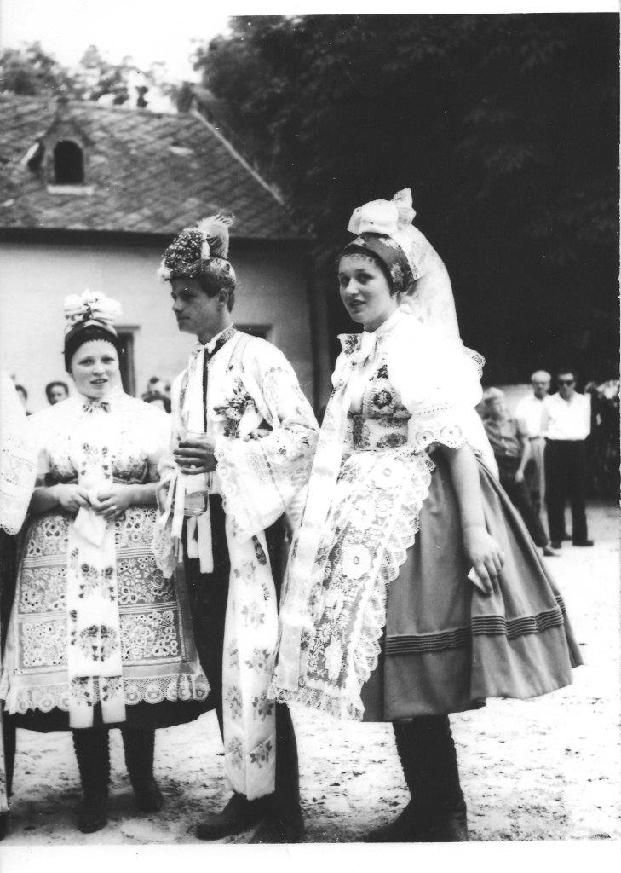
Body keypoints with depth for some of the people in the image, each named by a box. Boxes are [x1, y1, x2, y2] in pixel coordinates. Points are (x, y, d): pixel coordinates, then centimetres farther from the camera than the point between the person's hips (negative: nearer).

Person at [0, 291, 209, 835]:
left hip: (135, 563, 0)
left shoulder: (150, 419, 8)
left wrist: (132, 493, -10)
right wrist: (57, 493, -10)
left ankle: (143, 774, 19)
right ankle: (94, 787, 13)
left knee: (139, 665, -1)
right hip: (65, 564, 1)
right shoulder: (44, 424, 10)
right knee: (75, 669, -1)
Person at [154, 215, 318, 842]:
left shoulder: (259, 358, -5)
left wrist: (226, 452, -21)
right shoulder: (187, 375, 17)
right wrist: (173, 520, 13)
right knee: (218, 666, 9)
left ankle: (282, 809, 3)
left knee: (253, 664, -6)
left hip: (251, 529, -7)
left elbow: (304, 435, -13)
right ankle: (246, 792, 20)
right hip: (202, 536, 7)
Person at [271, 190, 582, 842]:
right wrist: (322, 518, 16)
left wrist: (475, 528, -21)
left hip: (419, 517, -7)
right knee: (392, 673, 10)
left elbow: (457, 440, -14)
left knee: (416, 673, -4)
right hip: (371, 519, 8)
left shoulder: (425, 344, -7)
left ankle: (445, 820, 9)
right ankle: (428, 810, 22)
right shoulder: (353, 356, 15)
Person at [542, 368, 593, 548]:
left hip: (577, 448, 1)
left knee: (578, 494, 2)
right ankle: (556, 536, 2)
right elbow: (544, 430, 8)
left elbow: (585, 430, 10)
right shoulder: (549, 402, 5)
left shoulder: (584, 401, 9)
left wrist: (559, 433, -1)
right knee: (555, 495, -3)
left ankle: (580, 536, 7)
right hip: (555, 450, -1)